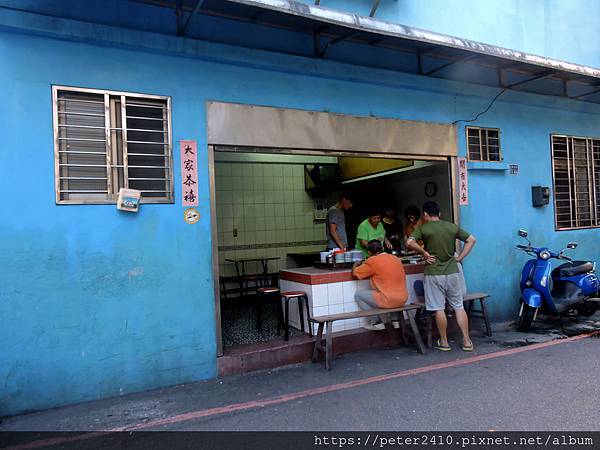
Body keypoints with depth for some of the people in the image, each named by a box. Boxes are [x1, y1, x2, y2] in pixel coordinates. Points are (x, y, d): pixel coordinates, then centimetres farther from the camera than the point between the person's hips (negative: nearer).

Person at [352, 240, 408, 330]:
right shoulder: (395, 258, 10)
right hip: (403, 299, 7)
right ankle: (395, 320, 29)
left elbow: (355, 272, 1)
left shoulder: (373, 261, -10)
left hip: (389, 301, -7)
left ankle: (379, 323, 9)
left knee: (358, 294, 9)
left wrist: (355, 264, 22)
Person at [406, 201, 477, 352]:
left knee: (439, 309, 5)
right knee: (459, 307, 11)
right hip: (453, 272, 3)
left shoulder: (423, 229, -6)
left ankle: (444, 342, 15)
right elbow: (471, 240, 9)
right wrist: (460, 257, 8)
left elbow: (410, 242, -20)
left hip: (434, 274, -3)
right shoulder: (452, 227, 5)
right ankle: (467, 341, 14)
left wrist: (424, 252, -7)